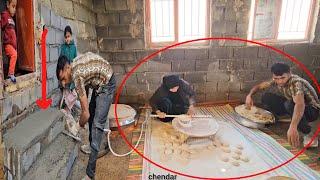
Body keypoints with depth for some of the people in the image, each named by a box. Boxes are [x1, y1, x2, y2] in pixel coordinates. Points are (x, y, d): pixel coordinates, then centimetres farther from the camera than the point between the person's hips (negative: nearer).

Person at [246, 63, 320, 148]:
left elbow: (300, 104, -50)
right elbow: (259, 86, 1)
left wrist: (293, 127, -64)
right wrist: (249, 95, -21)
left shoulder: (296, 83, -33)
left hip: (312, 110, -6)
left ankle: (308, 132, -19)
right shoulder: (276, 80, -13)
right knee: (266, 98, -12)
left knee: (290, 104, -40)